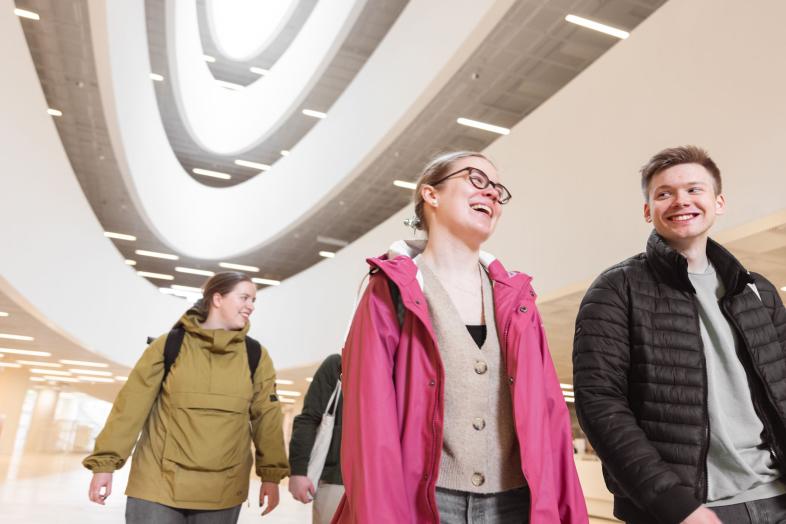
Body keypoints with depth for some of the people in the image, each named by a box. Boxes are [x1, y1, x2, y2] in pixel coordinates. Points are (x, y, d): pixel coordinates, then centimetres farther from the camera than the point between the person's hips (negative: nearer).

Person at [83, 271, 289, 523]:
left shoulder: (256, 356, 3)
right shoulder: (169, 345, -3)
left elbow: (266, 416, 3)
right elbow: (131, 405, -2)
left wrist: (271, 474, 0)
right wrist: (105, 462, -4)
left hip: (222, 493, 2)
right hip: (158, 485, -2)